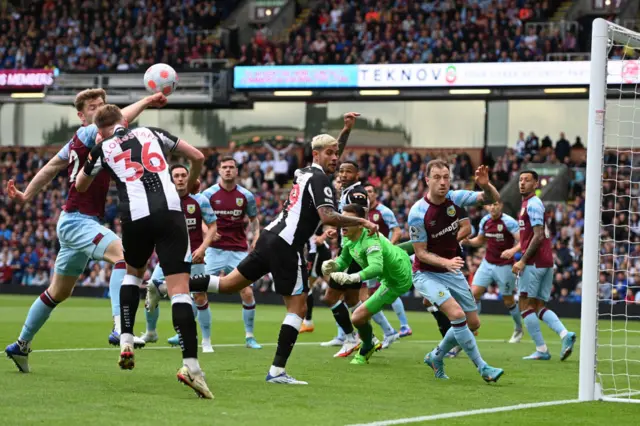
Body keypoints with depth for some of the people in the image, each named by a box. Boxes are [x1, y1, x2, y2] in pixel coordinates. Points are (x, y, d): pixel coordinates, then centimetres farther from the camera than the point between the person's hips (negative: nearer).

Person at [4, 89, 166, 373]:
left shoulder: (78, 142, 15)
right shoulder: (86, 134, -12)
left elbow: (49, 168, 23)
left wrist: (25, 197, 28)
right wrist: (145, 102, -30)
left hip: (76, 222, 11)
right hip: (77, 220, -11)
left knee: (59, 292, 20)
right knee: (123, 254, -33)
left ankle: (21, 345, 33)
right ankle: (119, 327, -45)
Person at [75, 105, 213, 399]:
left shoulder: (103, 149, 16)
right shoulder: (151, 132, 19)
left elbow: (81, 186, 33)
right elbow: (198, 157, 19)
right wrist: (190, 185, 38)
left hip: (135, 217, 1)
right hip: (170, 212, 0)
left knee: (133, 272, 32)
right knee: (179, 291, -6)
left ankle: (126, 341, 19)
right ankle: (191, 364, -20)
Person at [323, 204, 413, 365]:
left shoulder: (370, 241, -41)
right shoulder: (348, 238, -15)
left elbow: (376, 268, -57)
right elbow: (344, 259, -1)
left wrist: (351, 278, -70)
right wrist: (333, 265, -23)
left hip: (396, 282, -9)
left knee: (358, 318, -11)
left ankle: (366, 350, 18)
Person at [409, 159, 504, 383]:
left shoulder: (455, 198, -8)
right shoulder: (418, 213, -21)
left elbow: (493, 198, -4)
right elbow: (421, 253, -16)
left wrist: (485, 185, -27)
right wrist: (446, 262, -33)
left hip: (453, 272, 6)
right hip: (427, 274, -6)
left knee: (473, 323, 7)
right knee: (457, 314, -25)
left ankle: (436, 357, 28)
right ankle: (483, 368, -15)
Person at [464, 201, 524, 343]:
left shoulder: (509, 222, -16)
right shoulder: (485, 221, 2)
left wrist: (513, 250, -40)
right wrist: (468, 241, -2)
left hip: (504, 266, -5)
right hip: (487, 263, 5)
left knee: (508, 301, 7)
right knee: (474, 293, -9)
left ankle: (519, 329, 31)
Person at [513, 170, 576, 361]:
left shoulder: (532, 204, -11)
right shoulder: (530, 204, 19)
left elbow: (538, 236, -18)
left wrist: (523, 261, -17)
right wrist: (523, 259, 22)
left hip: (534, 262, -10)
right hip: (546, 262, 10)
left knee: (525, 305, -4)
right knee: (539, 306, 10)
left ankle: (541, 350, -5)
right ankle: (565, 334, -9)